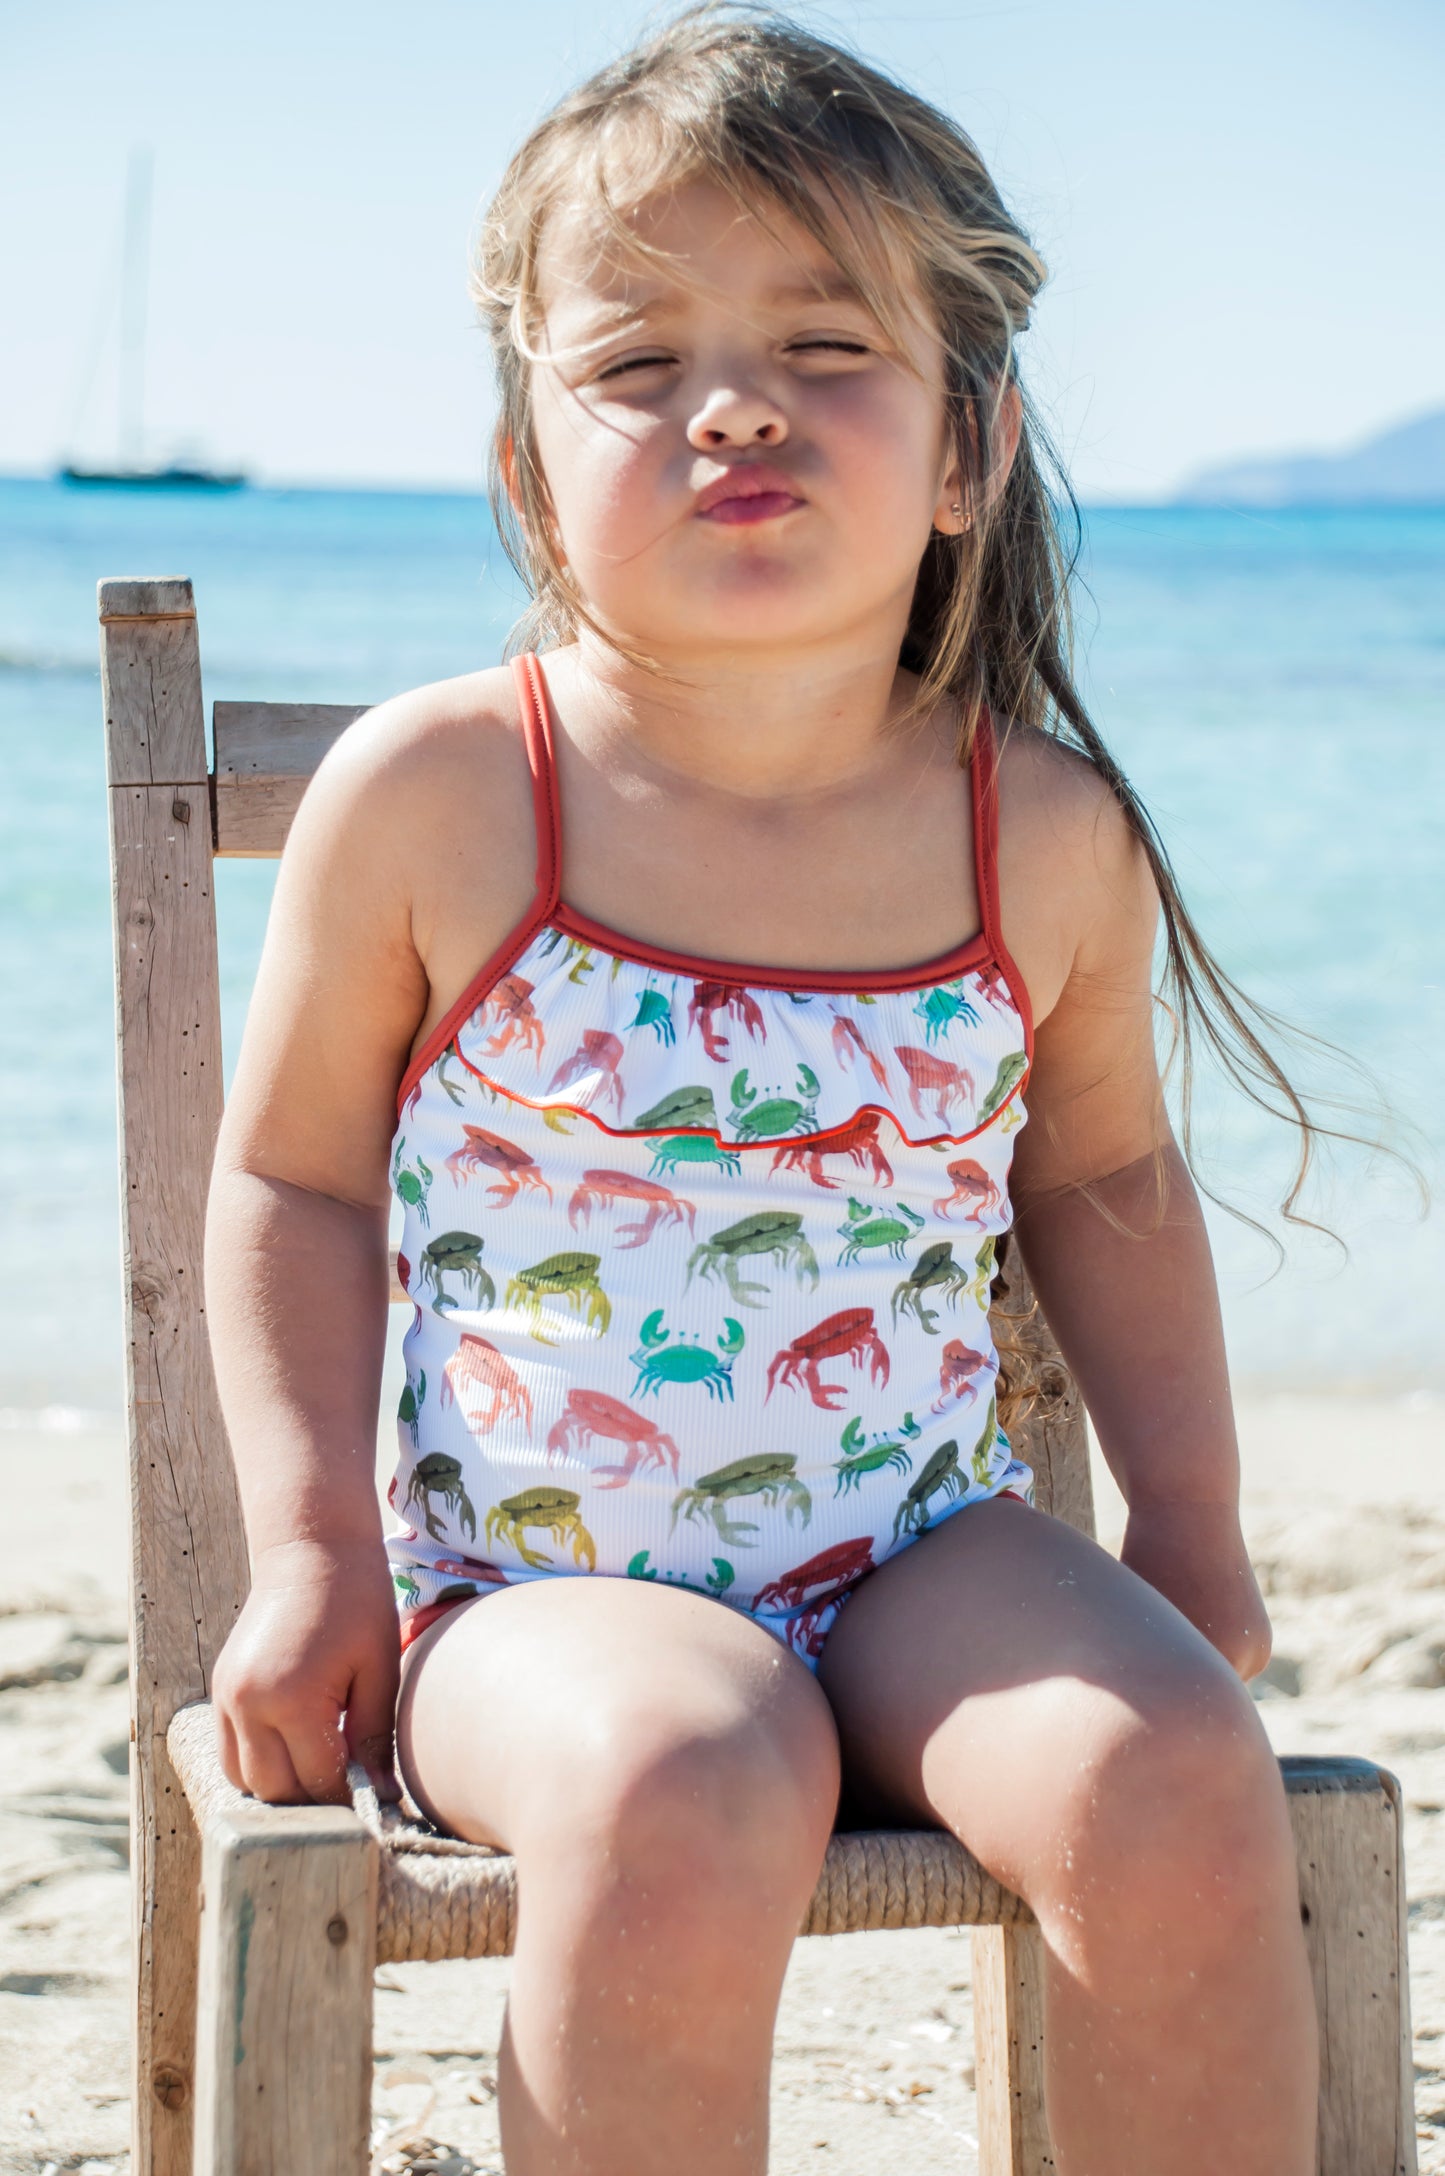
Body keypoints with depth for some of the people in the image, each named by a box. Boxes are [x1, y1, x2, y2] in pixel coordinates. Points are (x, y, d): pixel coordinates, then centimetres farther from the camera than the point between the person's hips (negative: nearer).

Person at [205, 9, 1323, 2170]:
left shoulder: (1049, 839, -1)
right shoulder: (434, 797, -8)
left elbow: (1102, 1178, 17)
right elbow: (294, 1176, 3)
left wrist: (1188, 1526, 12)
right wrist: (311, 1542, -5)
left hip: (927, 1543, 3)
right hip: (542, 1570, -2)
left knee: (1173, 1786, -25)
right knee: (678, 1803, -34)